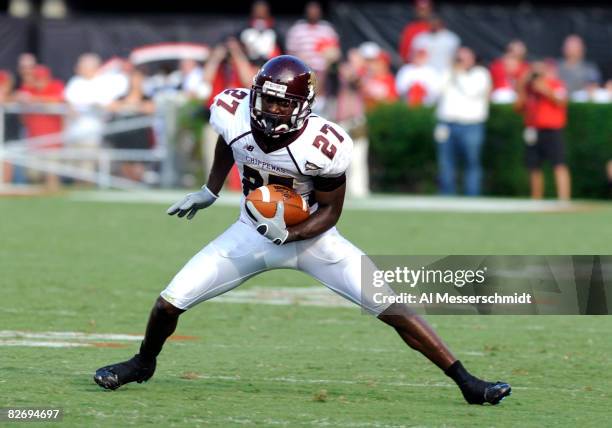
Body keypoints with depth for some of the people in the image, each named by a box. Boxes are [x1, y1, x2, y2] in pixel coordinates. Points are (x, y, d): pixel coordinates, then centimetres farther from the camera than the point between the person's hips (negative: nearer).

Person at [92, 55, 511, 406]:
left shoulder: (322, 146, -30)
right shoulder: (234, 114, -20)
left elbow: (330, 212, -16)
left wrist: (289, 234, -32)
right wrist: (210, 191, 16)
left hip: (311, 234, -3)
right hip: (252, 232, 3)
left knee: (391, 308, -14)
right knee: (170, 302, -3)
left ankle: (466, 381, -7)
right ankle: (143, 363, 30)